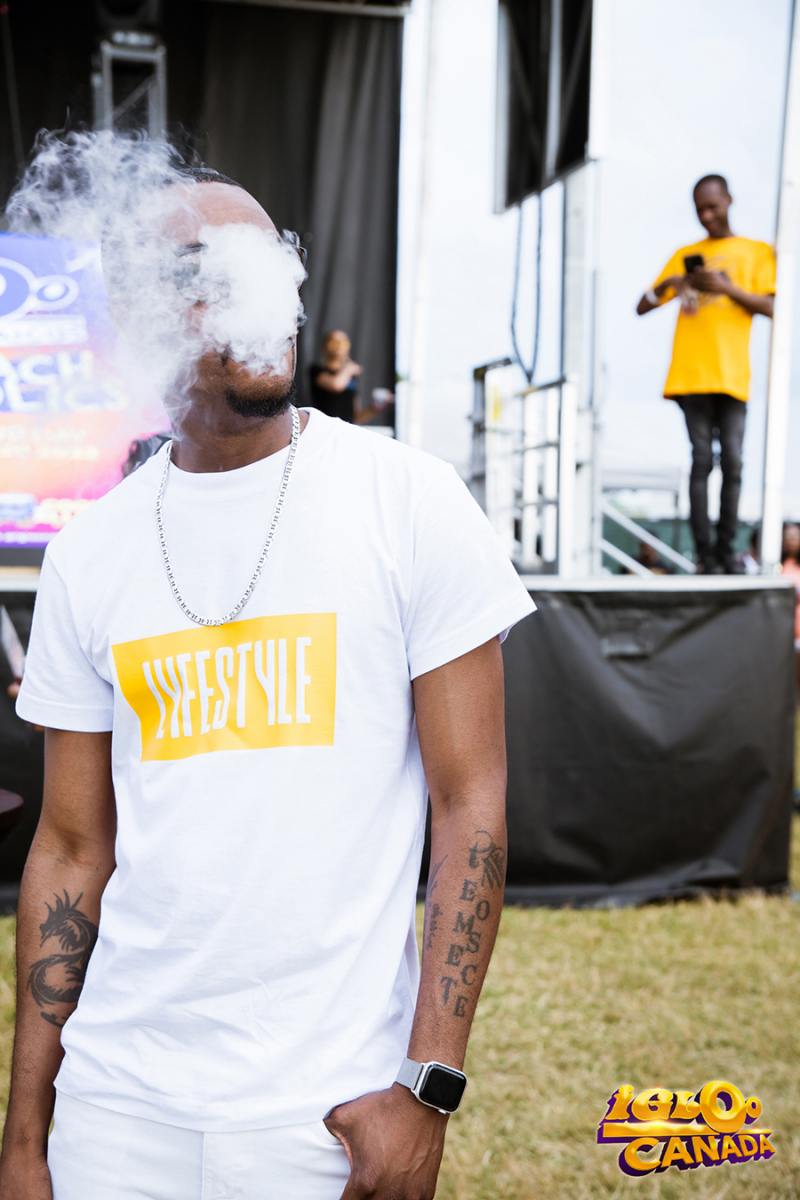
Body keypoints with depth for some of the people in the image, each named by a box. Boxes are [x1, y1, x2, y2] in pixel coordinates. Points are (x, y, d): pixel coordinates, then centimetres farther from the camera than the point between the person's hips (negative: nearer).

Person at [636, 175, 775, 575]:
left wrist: (726, 287, -10)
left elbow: (769, 307, 1)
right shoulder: (685, 256, 19)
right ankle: (704, 553, -5)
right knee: (701, 459, -5)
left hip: (732, 374, -1)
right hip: (691, 372, 1)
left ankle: (726, 549, 1)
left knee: (732, 460, -7)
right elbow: (642, 308, 16)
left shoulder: (757, 252, 14)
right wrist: (670, 283, -3)